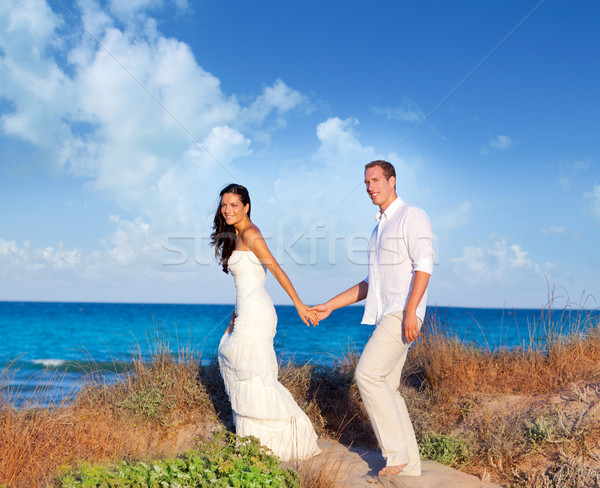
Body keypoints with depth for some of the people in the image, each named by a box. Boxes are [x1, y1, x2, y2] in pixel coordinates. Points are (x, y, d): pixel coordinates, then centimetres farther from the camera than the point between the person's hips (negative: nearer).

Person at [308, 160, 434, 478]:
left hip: (403, 314, -9)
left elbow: (423, 265, -14)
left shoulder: (412, 216, -1)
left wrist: (410, 311, -25)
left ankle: (397, 452, -9)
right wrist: (330, 306, 22)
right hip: (384, 315, 9)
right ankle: (410, 464, 12)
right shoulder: (379, 229, 24)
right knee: (386, 387, 6)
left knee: (368, 374, -18)